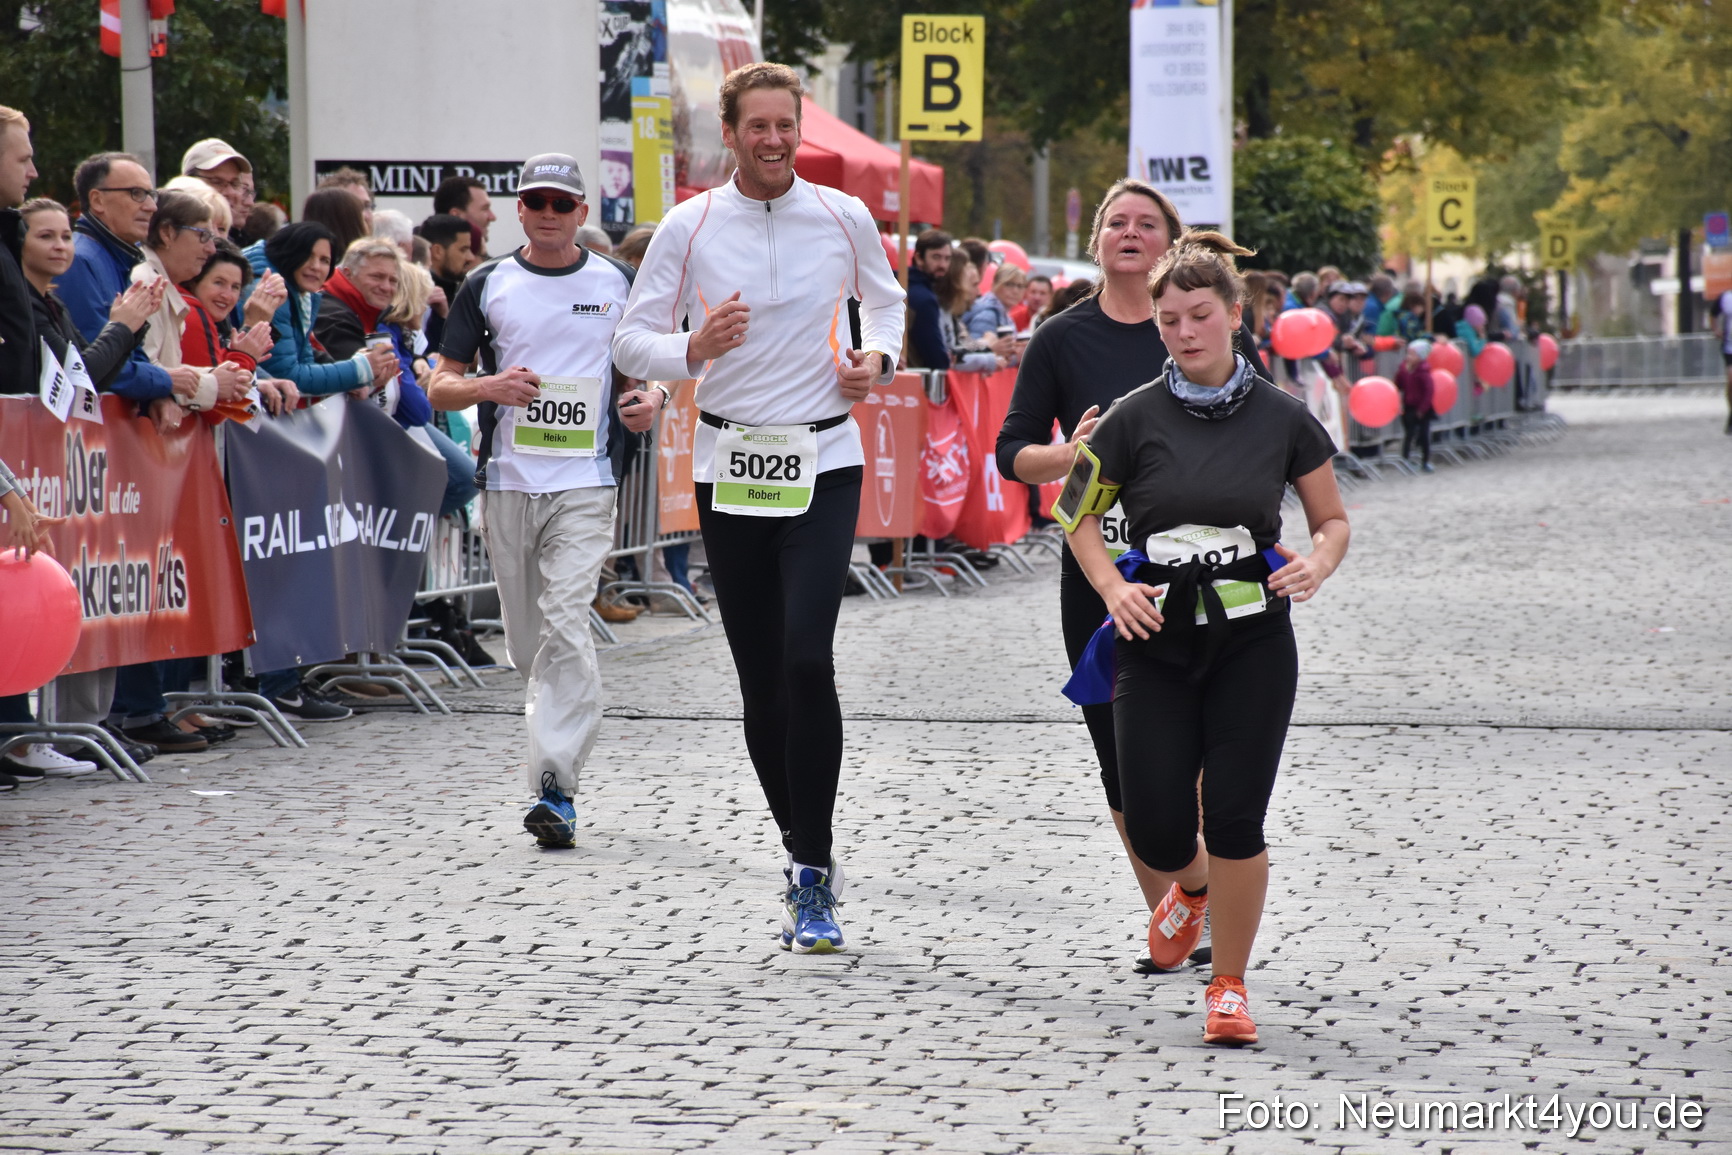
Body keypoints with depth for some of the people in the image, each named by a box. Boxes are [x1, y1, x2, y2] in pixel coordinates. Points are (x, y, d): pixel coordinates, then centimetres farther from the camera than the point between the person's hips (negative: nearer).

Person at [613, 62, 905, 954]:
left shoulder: (844, 218, 2)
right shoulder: (688, 227, -1)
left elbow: (883, 297, 22)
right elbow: (632, 341, 1)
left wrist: (878, 356, 1)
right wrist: (694, 351, -19)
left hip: (823, 463, -1)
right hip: (729, 468, 1)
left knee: (807, 659, -17)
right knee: (760, 677, 5)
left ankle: (813, 874, -11)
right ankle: (804, 852, 21)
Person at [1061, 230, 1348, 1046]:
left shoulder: (1282, 419, -1)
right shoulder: (1135, 418, -2)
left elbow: (1333, 519, 10)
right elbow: (1080, 516, 8)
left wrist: (1317, 563, -11)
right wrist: (1113, 588, -8)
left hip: (1253, 641, -1)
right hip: (1157, 641, 1)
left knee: (1234, 817, -9)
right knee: (1155, 831, -4)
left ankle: (1229, 986, 9)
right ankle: (1192, 887, 34)